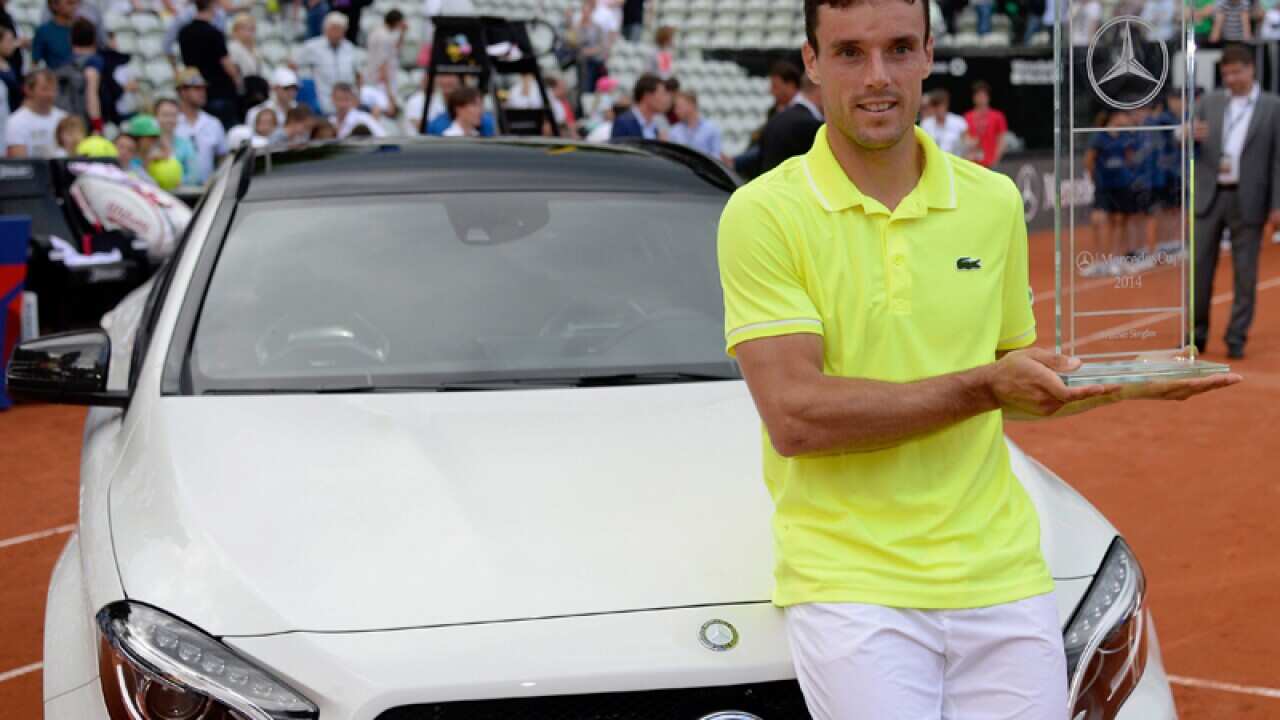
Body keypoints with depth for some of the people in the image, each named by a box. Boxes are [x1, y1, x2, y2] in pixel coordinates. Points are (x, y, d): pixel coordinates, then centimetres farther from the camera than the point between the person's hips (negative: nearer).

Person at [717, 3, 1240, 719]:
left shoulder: (994, 201, 9)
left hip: (1002, 577, 4)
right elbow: (794, 417, -16)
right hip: (848, 580, -4)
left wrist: (1119, 386, 3)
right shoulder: (763, 214, -7)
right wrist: (982, 387, -18)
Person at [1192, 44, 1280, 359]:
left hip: (1247, 200, -2)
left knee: (1244, 272, 2)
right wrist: (1192, 137, -15)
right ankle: (1197, 335, 14)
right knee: (1200, 266, 4)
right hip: (1209, 195, 3)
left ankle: (1236, 339, 9)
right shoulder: (1209, 103, 8)